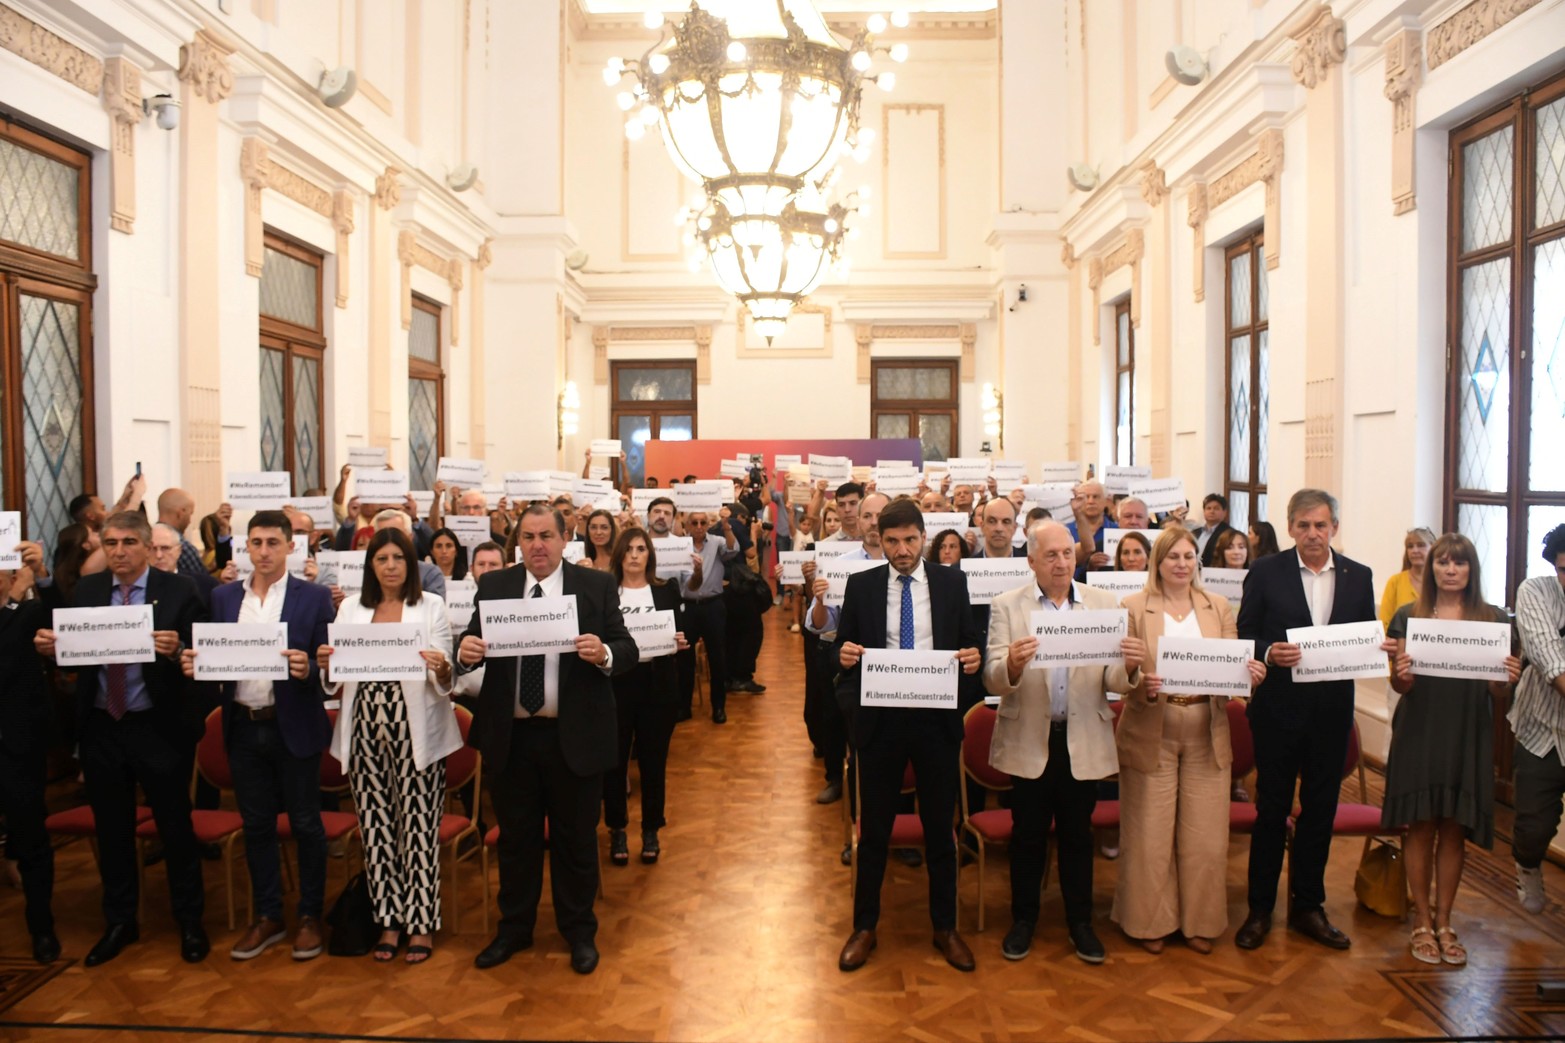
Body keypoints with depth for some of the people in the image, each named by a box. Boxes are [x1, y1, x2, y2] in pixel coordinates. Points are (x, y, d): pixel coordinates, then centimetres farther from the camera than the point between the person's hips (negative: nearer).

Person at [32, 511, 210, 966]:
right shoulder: (85, 590, 5)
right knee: (112, 830, 16)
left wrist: (176, 651, -31)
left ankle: (190, 922, 23)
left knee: (175, 827, 8)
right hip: (101, 728, 4)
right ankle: (119, 922, 33)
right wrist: (50, 646, -16)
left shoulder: (178, 589, -7)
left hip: (158, 728, -4)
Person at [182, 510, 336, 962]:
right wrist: (194, 664, -14)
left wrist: (307, 669, -27)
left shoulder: (314, 597, -5)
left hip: (293, 727, -4)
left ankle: (310, 916, 22)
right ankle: (267, 917, 28)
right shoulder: (223, 597, 6)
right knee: (256, 825, 13)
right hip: (243, 727, 4)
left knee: (305, 823, 7)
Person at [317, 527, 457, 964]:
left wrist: (441, 669, -24)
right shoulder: (350, 610, 11)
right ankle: (389, 919, 22)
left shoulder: (432, 607, 3)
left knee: (418, 828, 0)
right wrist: (326, 665, -8)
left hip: (415, 732, -3)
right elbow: (335, 683, 13)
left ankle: (421, 922, 13)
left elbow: (445, 682, -2)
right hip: (365, 732, 3)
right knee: (375, 827, 7)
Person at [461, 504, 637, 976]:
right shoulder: (493, 585, 4)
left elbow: (629, 651, -6)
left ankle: (579, 932, 30)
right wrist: (466, 649, -23)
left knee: (575, 839, 12)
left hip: (574, 738, -2)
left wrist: (604, 653, -28)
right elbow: (473, 644, 0)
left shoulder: (596, 586, -3)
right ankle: (514, 928, 35)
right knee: (515, 838, 16)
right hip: (511, 736, 2)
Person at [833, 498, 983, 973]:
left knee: (939, 825, 13)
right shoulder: (861, 585, 0)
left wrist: (974, 657, -18)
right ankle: (864, 927, 27)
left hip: (937, 718, 0)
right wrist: (844, 653, -19)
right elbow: (843, 647, 4)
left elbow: (970, 643, 5)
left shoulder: (952, 582, 1)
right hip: (880, 718, 0)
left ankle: (945, 927, 30)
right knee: (874, 828, 11)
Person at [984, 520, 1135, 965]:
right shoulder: (1007, 606, -4)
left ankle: (1080, 921, 30)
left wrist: (1130, 666, -26)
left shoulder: (1105, 603, 1)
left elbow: (1113, 681, -4)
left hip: (1083, 740, 1)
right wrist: (1012, 664, -34)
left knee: (1077, 833, 14)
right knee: (1028, 835, 11)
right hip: (1029, 741, -1)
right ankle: (1023, 919, 28)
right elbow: (993, 680, -12)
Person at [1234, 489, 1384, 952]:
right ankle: (1260, 909, 17)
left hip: (1332, 709, 3)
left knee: (1320, 809, 12)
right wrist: (1269, 652, -23)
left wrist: (1380, 649, -13)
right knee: (1272, 809, 6)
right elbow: (1244, 636, -4)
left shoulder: (1359, 576, 6)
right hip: (1279, 708, -3)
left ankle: (1307, 906, 26)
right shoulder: (1265, 572, -3)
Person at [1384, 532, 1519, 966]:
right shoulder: (1409, 616, 2)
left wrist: (1508, 679, -18)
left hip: (1468, 736, 1)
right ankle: (1422, 922, 15)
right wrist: (1401, 675, -22)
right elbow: (1401, 685, 0)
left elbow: (1497, 692, 4)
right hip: (1419, 733, -1)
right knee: (1421, 827, 3)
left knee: (1455, 830, 8)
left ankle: (1443, 922, 21)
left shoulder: (1493, 620, 5)